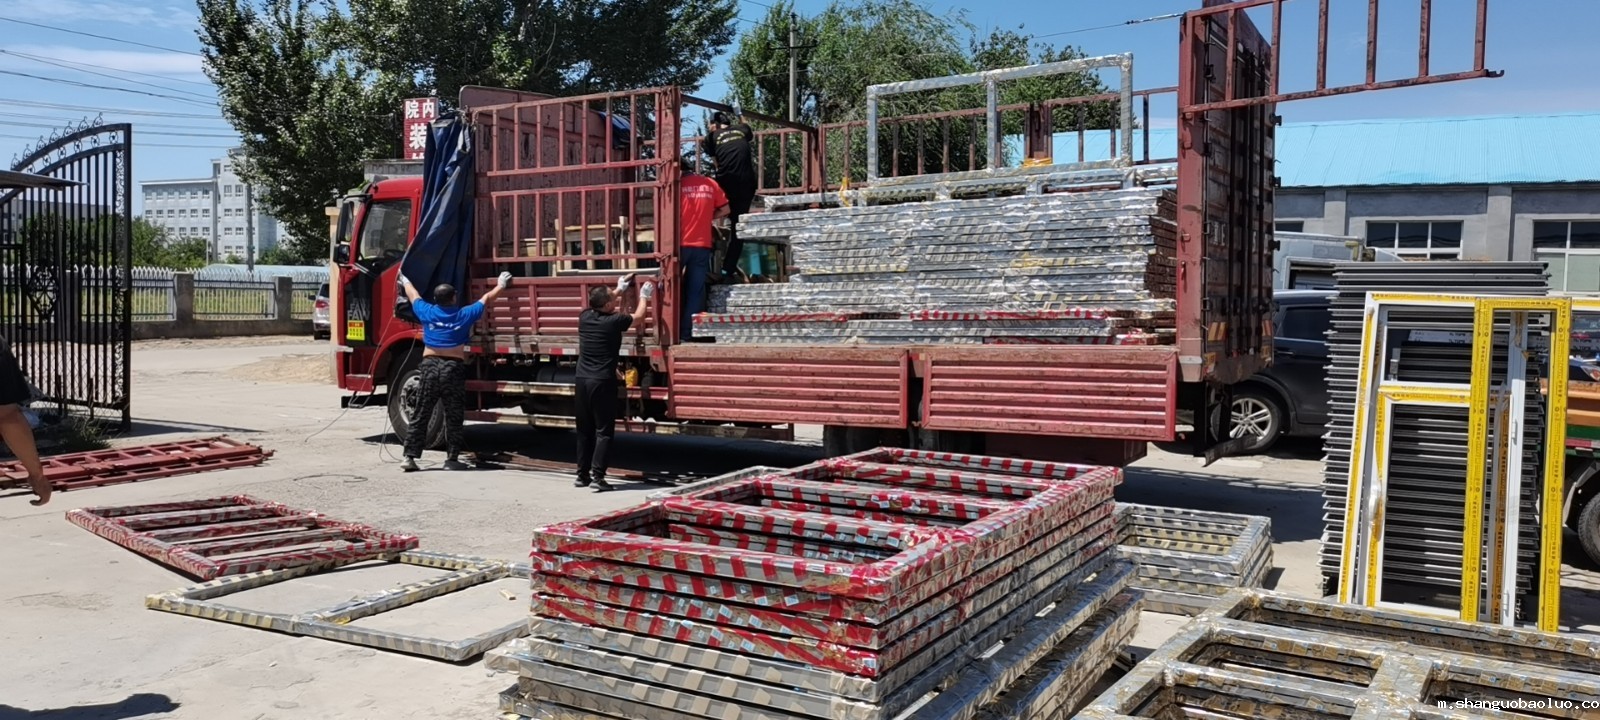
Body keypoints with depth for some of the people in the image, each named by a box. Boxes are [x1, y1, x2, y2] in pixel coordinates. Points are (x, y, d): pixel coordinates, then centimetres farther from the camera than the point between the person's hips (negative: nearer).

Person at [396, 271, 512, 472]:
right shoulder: (464, 315, 0)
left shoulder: (427, 312, 5)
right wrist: (501, 285, 30)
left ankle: (410, 457, 4)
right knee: (453, 417, 5)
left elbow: (412, 294, 24)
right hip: (453, 369, -2)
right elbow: (487, 299, 14)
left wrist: (405, 281, 45)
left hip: (430, 366, 2)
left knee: (421, 415, 6)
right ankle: (452, 459, 6)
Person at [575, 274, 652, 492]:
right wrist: (643, 297, 24)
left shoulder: (585, 317, 5)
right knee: (604, 431, -2)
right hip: (602, 382, -6)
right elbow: (639, 317, 8)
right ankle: (597, 476, -8)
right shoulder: (614, 321, -10)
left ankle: (582, 474, 17)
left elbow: (600, 305, 28)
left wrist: (620, 289, 35)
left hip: (582, 380, 6)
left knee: (584, 430, 13)